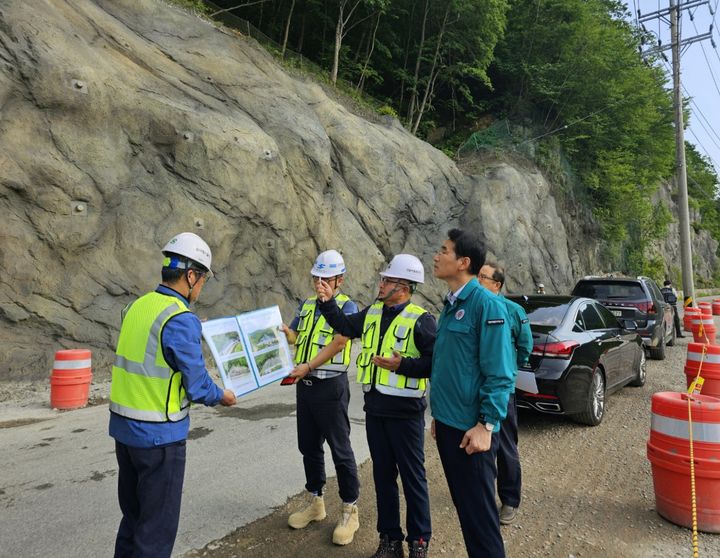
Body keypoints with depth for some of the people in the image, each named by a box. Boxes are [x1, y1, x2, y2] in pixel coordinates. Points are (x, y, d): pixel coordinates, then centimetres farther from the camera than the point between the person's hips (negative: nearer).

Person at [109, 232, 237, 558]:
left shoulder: (136, 307, 3)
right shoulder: (181, 320, -21)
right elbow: (197, 386, -17)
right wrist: (222, 396, 2)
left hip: (123, 428, 8)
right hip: (160, 435, -8)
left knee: (133, 516, 23)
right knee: (158, 525, 8)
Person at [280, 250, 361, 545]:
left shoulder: (347, 306, -7)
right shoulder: (306, 305, 13)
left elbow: (338, 343, -18)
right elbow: (293, 336, 12)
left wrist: (309, 365, -26)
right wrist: (285, 331, -11)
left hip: (331, 385, -7)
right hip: (305, 385, 7)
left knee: (340, 449, 2)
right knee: (308, 446, 15)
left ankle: (350, 510, 17)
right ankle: (315, 502, 32)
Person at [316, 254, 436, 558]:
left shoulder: (420, 319, -13)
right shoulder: (373, 312, 8)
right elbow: (346, 327, 22)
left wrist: (402, 365, -24)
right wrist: (328, 303, 12)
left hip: (404, 409, -6)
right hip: (375, 407, 7)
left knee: (412, 476, 7)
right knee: (383, 474, 16)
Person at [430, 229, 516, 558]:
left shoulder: (486, 304, -15)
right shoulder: (449, 305, 9)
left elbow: (500, 374, -17)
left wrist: (486, 425, -18)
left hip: (470, 428, -8)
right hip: (447, 423, 8)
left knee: (479, 511, 6)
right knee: (463, 505, 20)